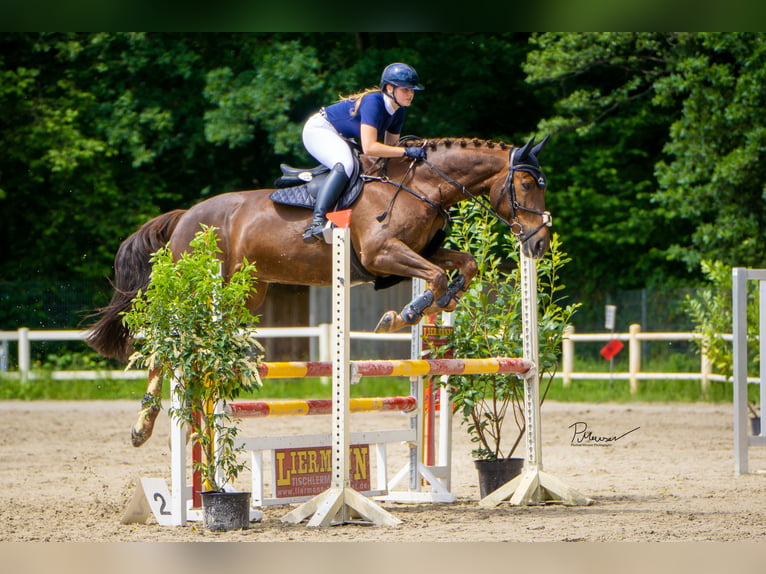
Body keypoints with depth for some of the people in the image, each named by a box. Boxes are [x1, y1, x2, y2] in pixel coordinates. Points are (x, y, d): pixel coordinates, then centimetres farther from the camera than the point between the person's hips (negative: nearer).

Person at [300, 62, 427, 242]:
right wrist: (407, 151, -38)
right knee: (345, 165, -35)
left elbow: (390, 146, 6)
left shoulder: (399, 110, -4)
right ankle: (317, 220, -45)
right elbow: (369, 147, -39)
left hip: (342, 139, 10)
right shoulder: (374, 102, -30)